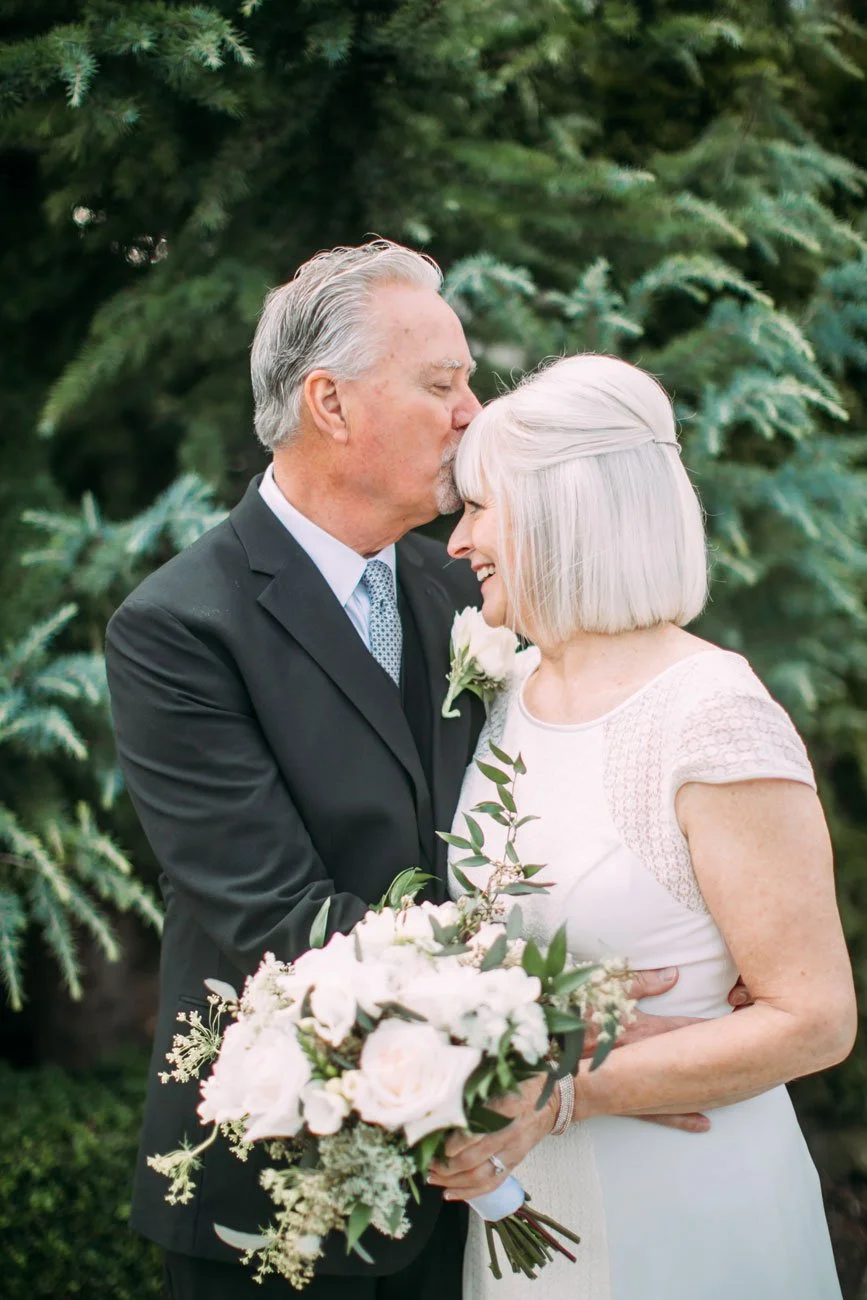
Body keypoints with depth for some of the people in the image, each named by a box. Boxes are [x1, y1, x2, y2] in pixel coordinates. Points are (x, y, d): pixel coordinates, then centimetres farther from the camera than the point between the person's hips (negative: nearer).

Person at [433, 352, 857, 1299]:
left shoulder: (713, 717, -20)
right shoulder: (510, 689, 3)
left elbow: (814, 1020, -19)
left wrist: (560, 1095, -24)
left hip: (676, 1212, -6)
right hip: (522, 1188, 7)